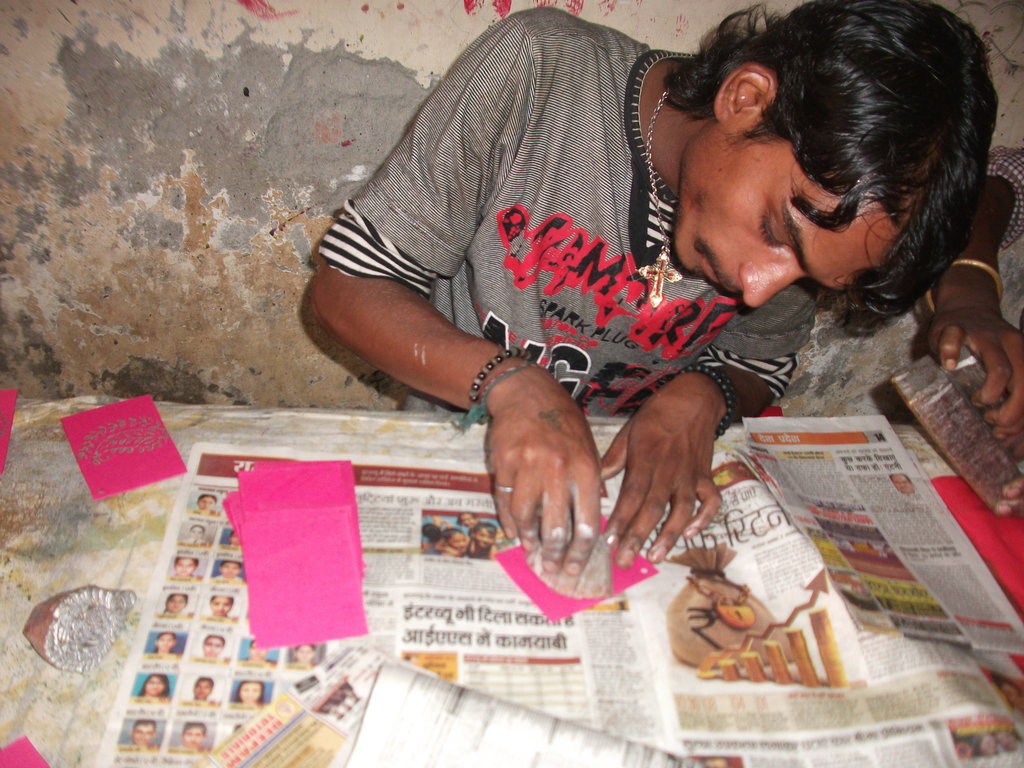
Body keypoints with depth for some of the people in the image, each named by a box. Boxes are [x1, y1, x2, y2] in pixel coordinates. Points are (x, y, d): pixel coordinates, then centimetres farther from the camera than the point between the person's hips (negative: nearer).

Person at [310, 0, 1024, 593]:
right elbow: (343, 286, -18)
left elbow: (758, 375, 5)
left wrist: (704, 397, -18)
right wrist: (511, 382, -33)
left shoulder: (823, 188, -12)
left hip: (640, 489, 4)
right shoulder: (540, 68, -23)